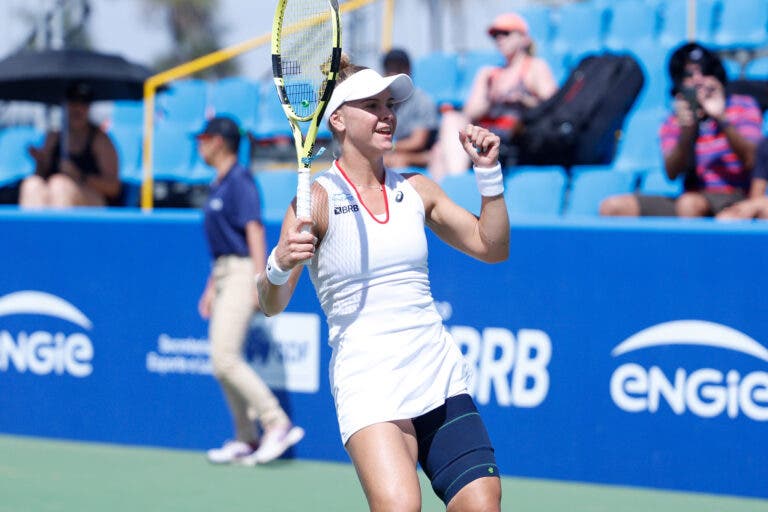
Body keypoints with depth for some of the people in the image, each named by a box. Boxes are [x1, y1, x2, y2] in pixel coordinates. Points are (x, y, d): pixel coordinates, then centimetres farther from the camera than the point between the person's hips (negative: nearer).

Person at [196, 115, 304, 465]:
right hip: (225, 275, 10)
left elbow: (255, 231, -18)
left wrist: (259, 282, -25)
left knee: (225, 358, -17)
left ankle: (278, 424, -14)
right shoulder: (218, 186, 19)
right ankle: (247, 441, 13)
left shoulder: (239, 181, -10)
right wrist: (211, 288, 24)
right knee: (223, 362, 8)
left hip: (242, 274, -10)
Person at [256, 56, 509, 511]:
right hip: (369, 384, -5)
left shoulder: (416, 190, 9)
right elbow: (273, 305, -9)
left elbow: (492, 247, 16)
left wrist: (489, 172, 3)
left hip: (440, 375, 5)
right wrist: (279, 266, -31)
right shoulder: (320, 196, -5)